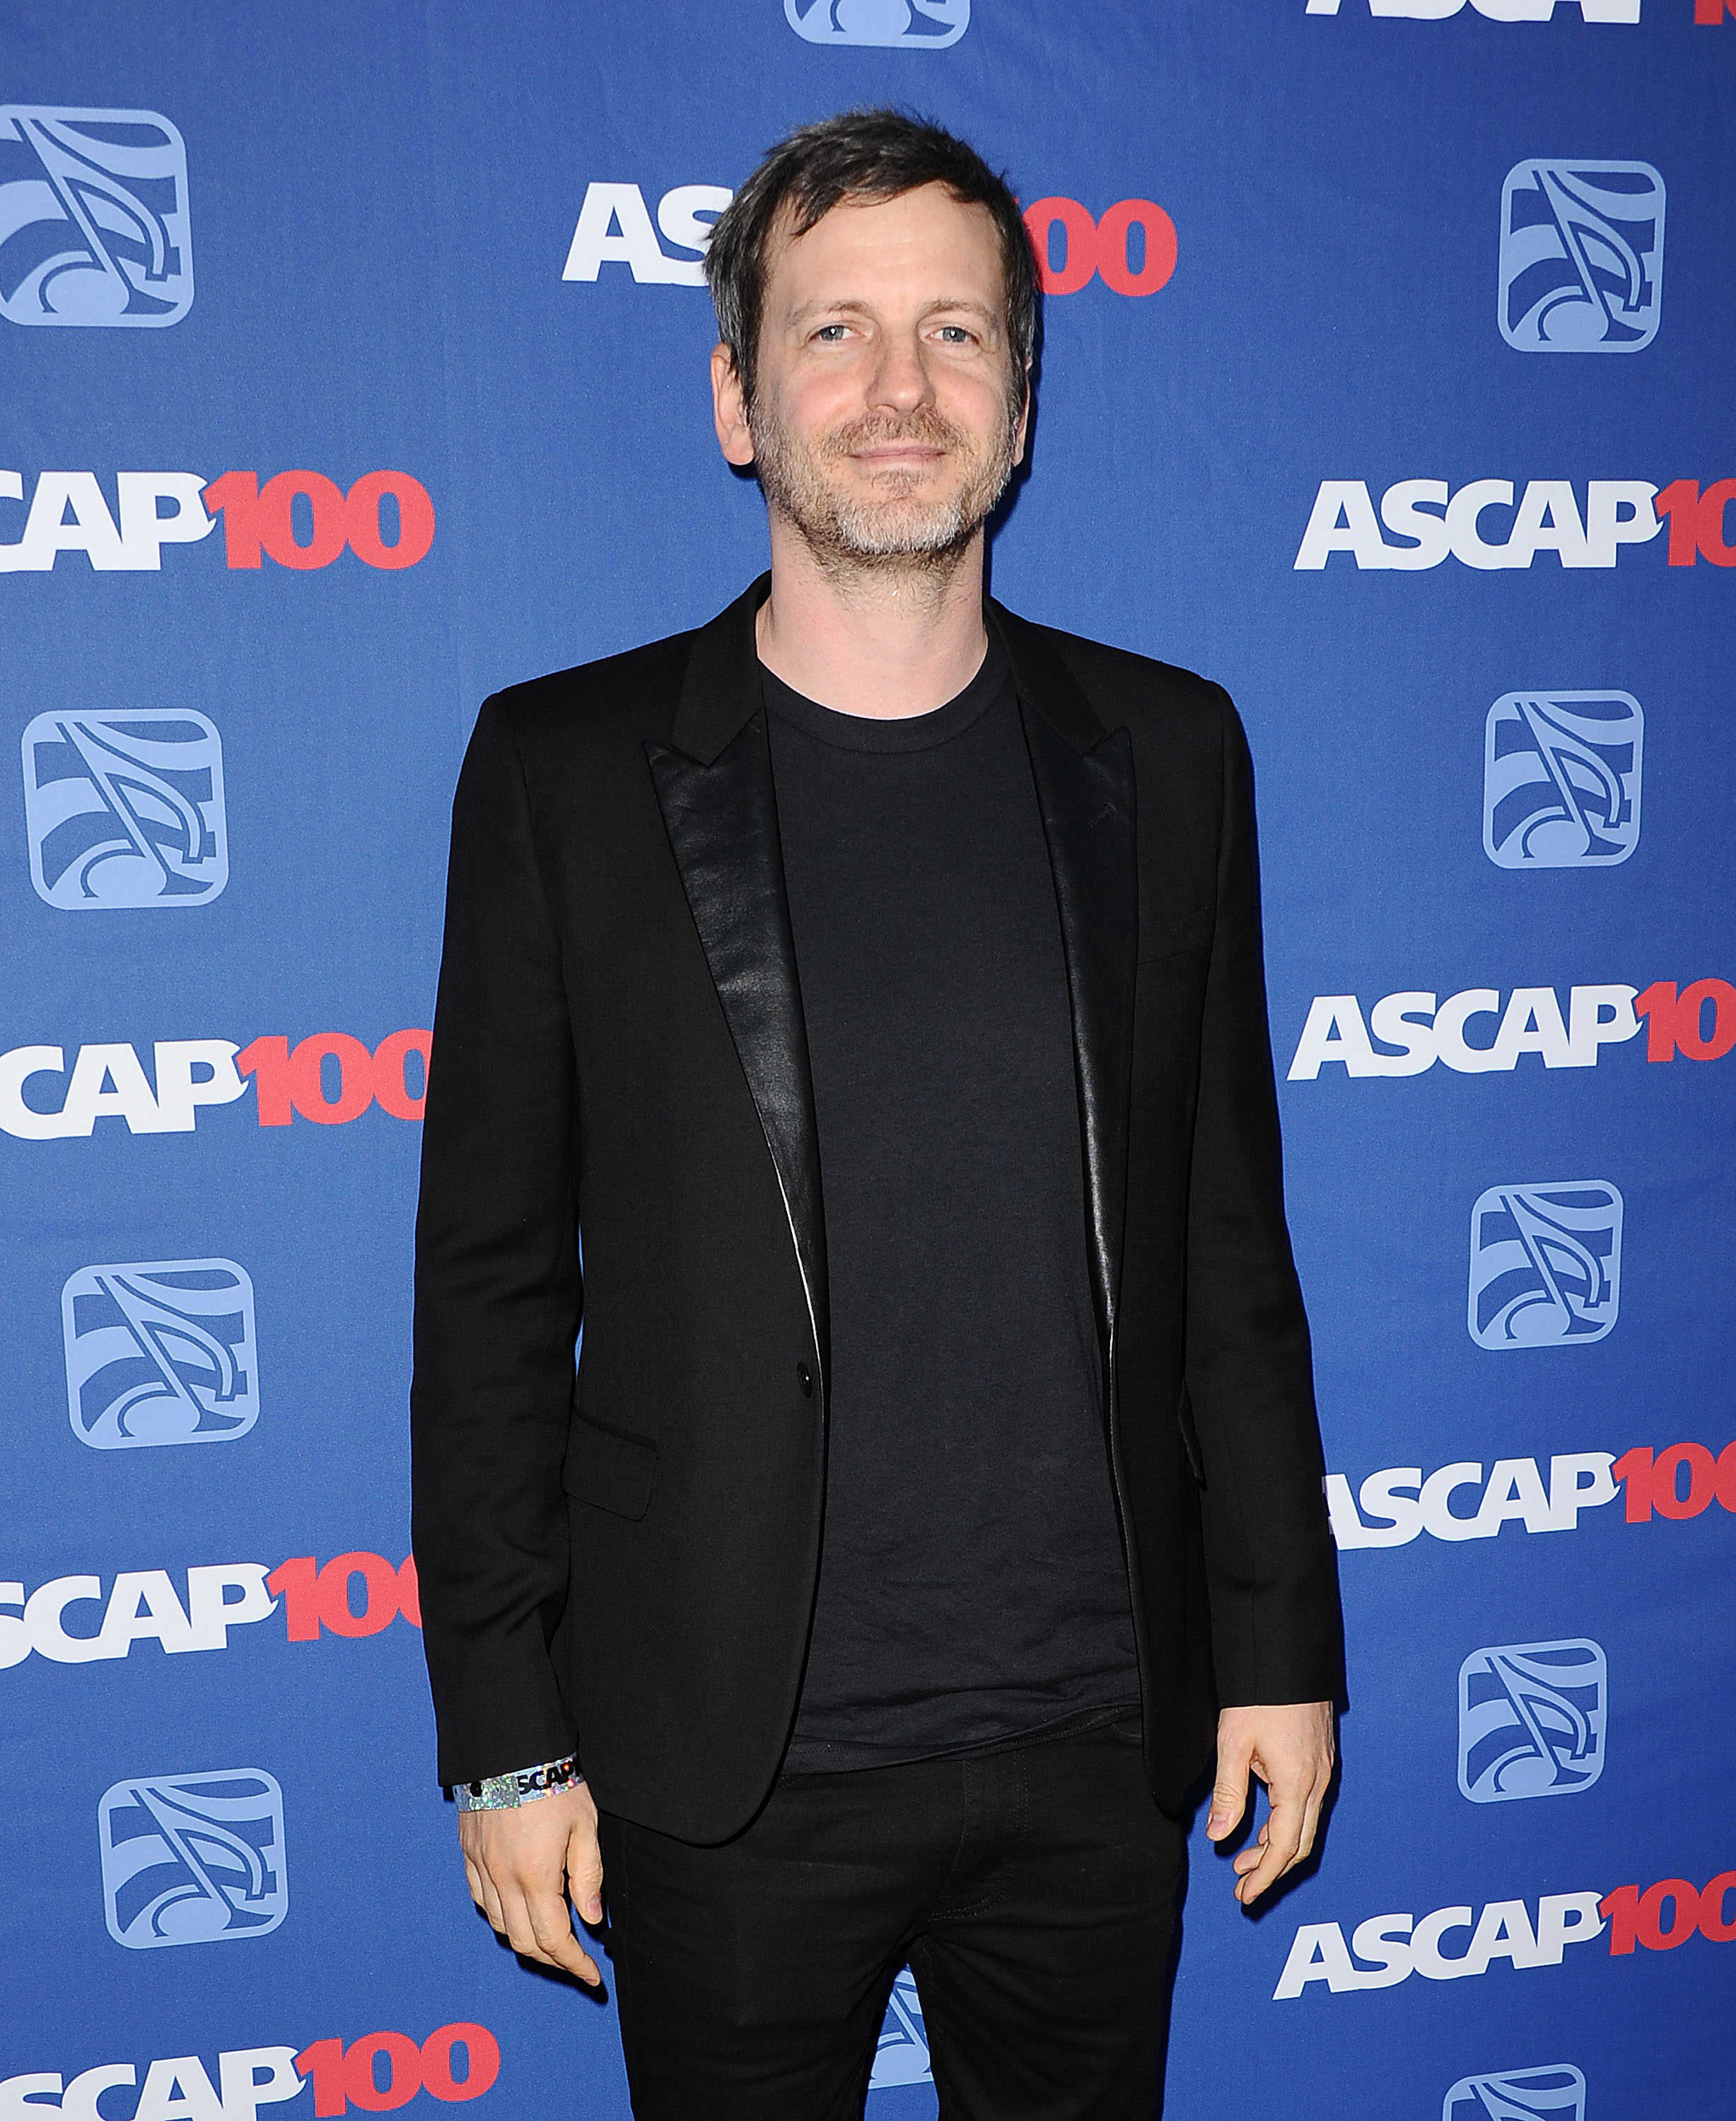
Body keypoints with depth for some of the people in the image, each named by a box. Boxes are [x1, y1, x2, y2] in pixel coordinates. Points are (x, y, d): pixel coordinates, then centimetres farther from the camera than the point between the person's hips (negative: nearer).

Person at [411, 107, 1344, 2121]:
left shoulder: (1164, 751, 1)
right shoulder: (566, 766, -6)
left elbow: (1226, 1236, 5)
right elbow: (491, 1285, -4)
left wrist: (1284, 1643, 5)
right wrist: (504, 1730, -4)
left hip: (1102, 1736, 2)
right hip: (731, 1762, -2)